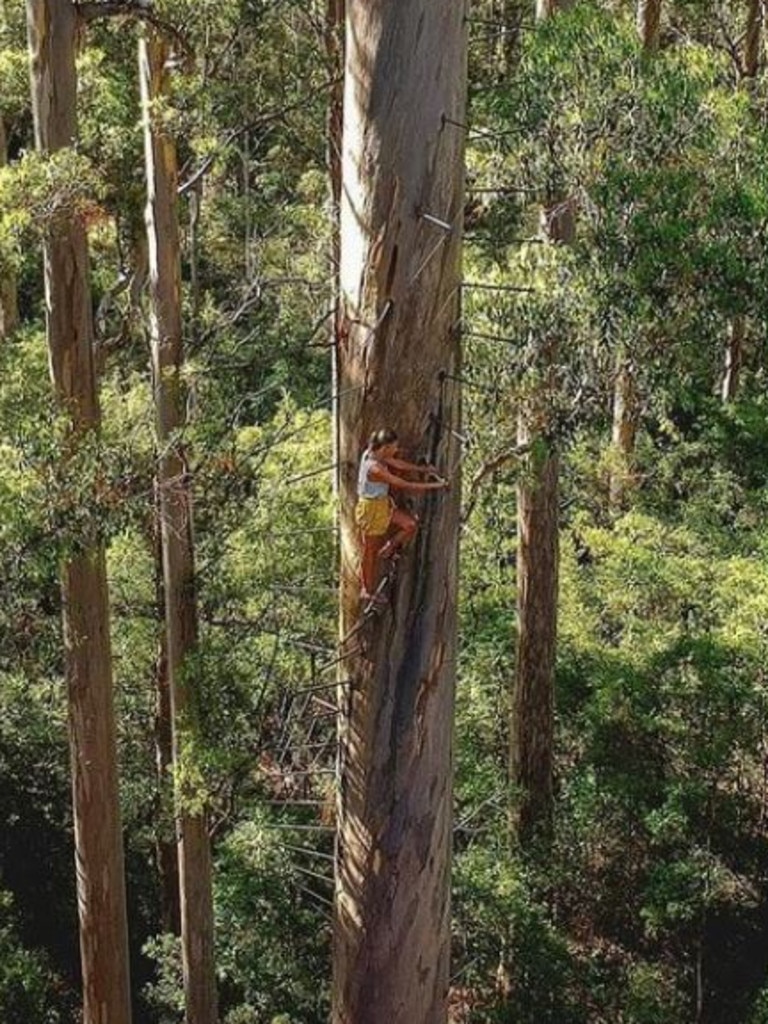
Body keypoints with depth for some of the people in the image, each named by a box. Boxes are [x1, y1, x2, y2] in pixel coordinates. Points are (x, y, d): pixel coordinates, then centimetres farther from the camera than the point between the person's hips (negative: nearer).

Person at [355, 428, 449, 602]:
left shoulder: (371, 453, -7)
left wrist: (423, 469, 7)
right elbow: (406, 485, -27)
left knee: (411, 524, 2)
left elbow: (398, 464, 8)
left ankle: (389, 549, 22)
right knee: (370, 550, 7)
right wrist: (434, 485, -19)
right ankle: (367, 591, 23)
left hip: (383, 504, 9)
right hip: (372, 509, -9)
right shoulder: (375, 469, -32)